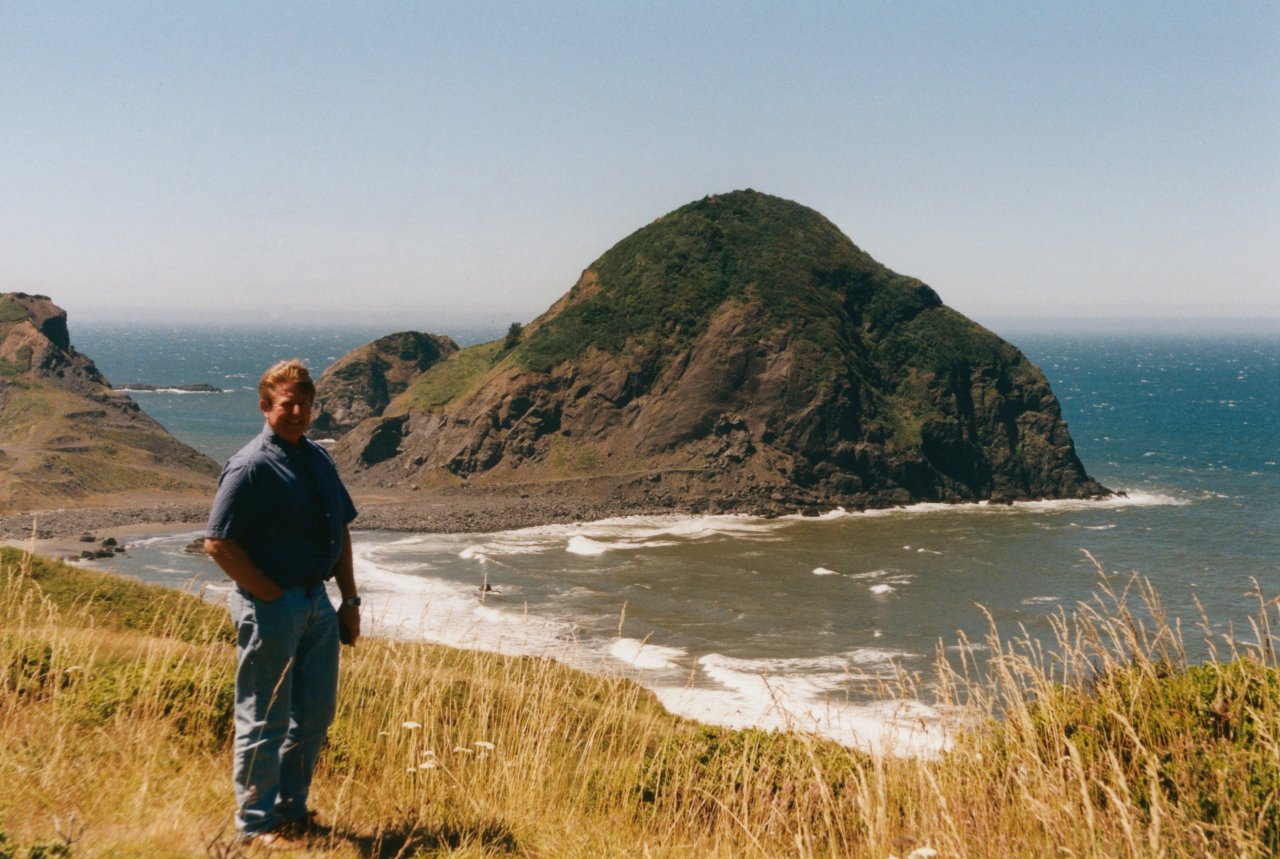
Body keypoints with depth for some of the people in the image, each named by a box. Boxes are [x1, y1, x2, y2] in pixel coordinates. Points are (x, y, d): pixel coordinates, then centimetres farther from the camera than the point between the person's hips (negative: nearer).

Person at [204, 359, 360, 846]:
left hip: (317, 603, 8)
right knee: (265, 720, 1)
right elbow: (218, 543, -19)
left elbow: (340, 531, 18)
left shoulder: (318, 459, 11)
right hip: (270, 606, -8)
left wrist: (350, 599, 12)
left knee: (316, 714, 15)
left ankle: (290, 809, 31)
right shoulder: (251, 467, -14)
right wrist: (272, 595, -16)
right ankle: (256, 824, 14)